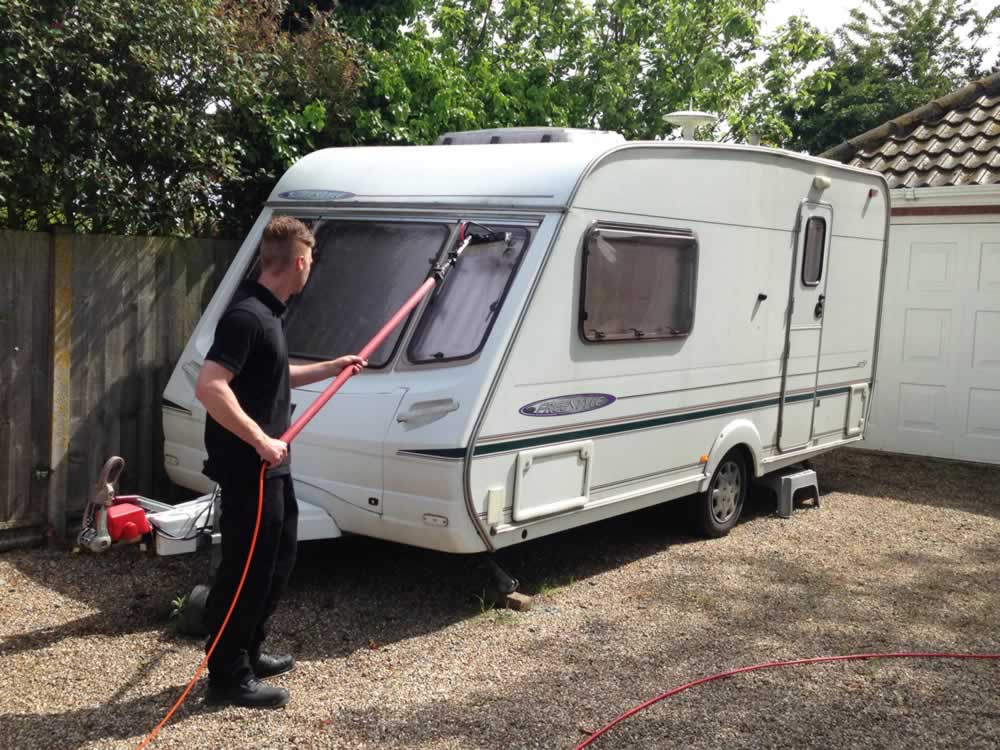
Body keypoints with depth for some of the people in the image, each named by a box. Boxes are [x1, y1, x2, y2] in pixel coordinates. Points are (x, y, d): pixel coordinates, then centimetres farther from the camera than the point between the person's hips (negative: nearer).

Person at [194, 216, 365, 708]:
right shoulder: (247, 315, -20)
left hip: (270, 466, 10)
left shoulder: (265, 312, 11)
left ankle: (249, 653, 33)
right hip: (248, 467, -10)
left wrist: (331, 368, 29)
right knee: (247, 569, 0)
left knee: (277, 562, 20)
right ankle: (228, 676, 13)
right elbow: (209, 387, -28)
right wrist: (260, 440, -27)